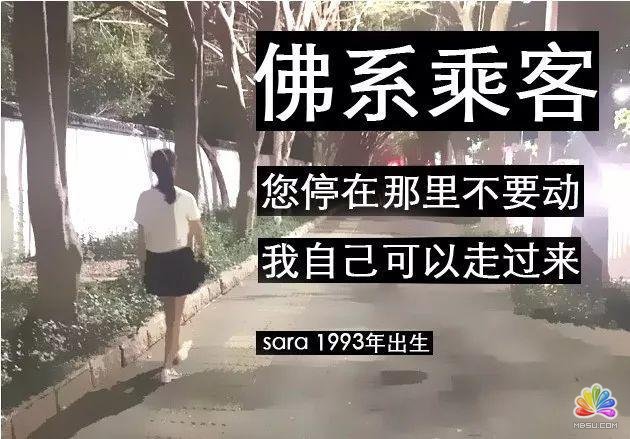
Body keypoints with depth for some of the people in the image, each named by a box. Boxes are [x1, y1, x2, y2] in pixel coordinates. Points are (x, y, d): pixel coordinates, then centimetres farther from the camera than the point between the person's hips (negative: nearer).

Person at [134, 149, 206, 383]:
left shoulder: (145, 198, -10)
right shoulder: (185, 197, -14)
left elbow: (141, 235, -5)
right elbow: (198, 230, -2)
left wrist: (143, 263, 8)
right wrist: (200, 249, 18)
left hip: (156, 261, 3)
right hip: (180, 260, -2)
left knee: (169, 311, 23)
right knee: (175, 314, 9)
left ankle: (176, 351, 43)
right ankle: (167, 366, 10)